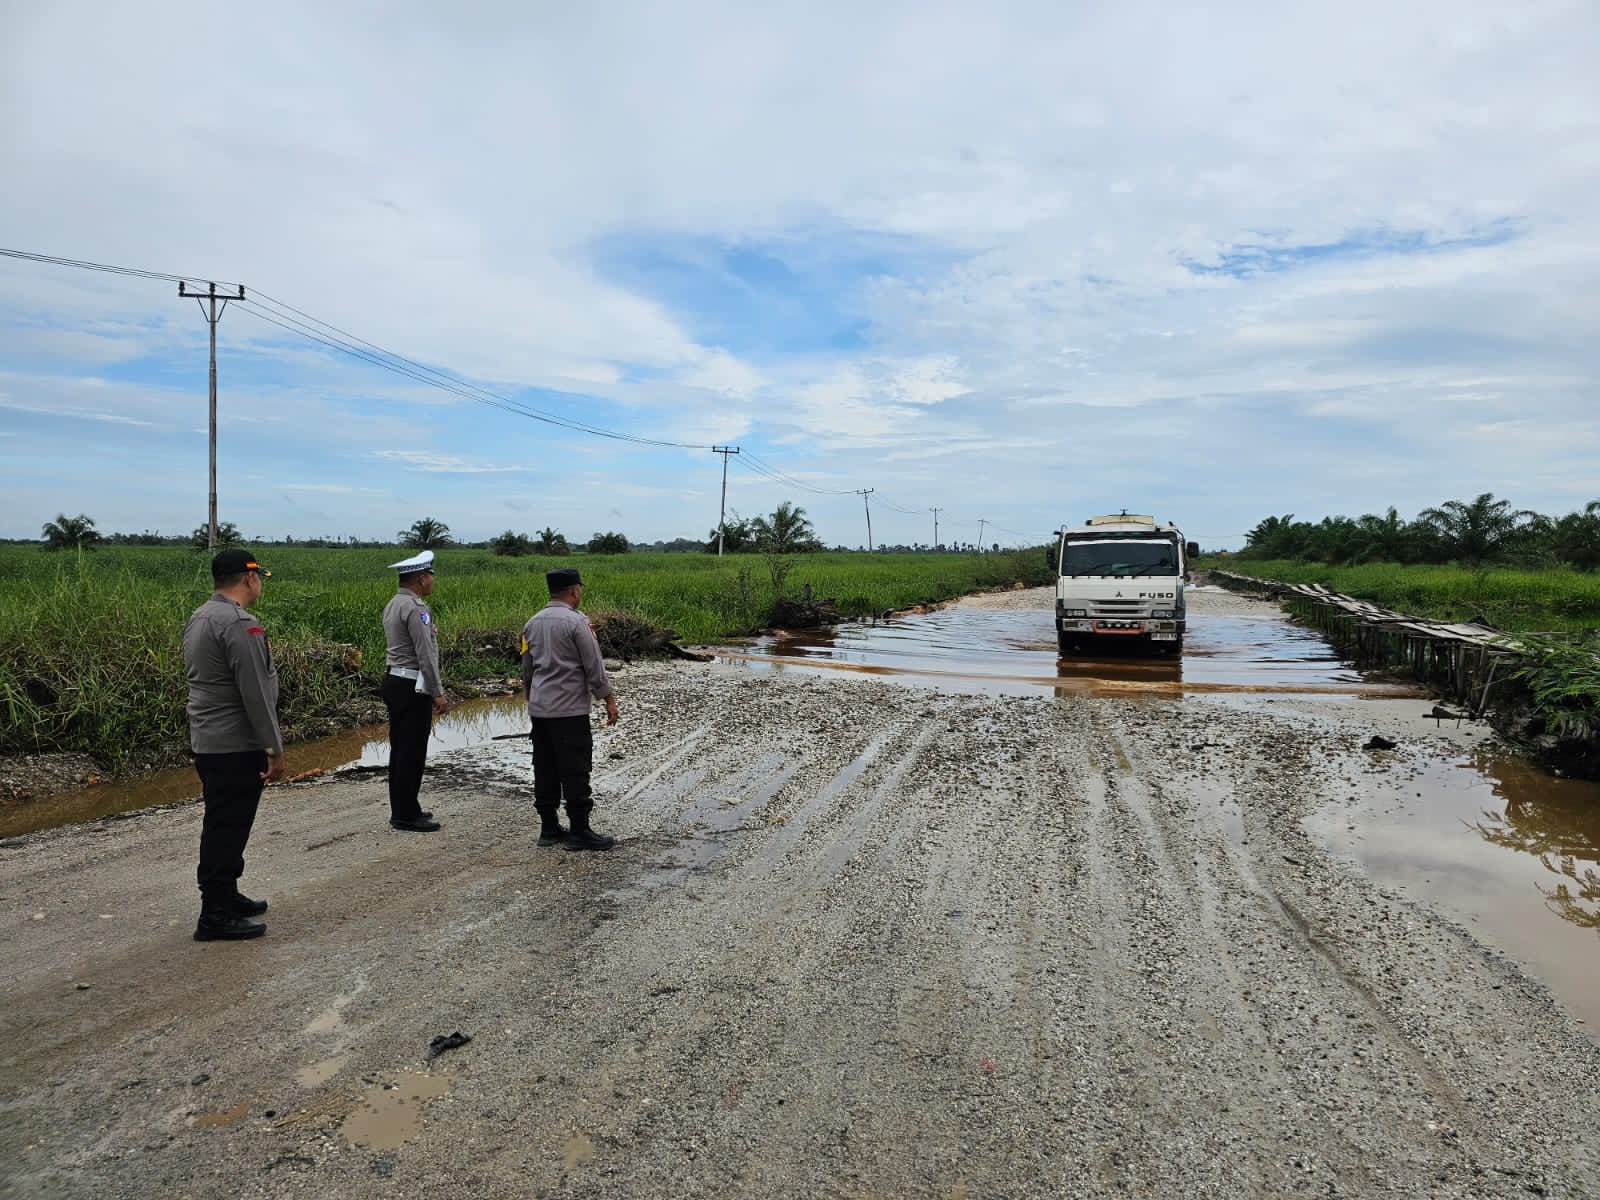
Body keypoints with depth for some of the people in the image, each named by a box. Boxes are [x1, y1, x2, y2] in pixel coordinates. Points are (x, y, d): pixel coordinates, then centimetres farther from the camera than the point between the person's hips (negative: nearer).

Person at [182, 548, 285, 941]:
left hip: (207, 742, 10)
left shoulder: (199, 618, 12)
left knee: (221, 826, 19)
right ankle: (216, 917, 5)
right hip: (236, 746, -10)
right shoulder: (239, 624, -20)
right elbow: (255, 693, -22)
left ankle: (225, 897, 32)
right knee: (228, 828, -2)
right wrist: (274, 748, -16)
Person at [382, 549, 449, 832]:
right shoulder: (415, 608, -17)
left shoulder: (393, 604, 14)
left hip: (394, 681, 10)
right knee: (412, 752, -4)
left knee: (400, 749, 14)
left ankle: (402, 809, 23)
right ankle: (406, 815, 2)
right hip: (413, 687, -10)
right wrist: (437, 693, -17)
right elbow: (425, 654, -20)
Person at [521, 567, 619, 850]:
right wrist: (609, 699, -4)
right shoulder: (576, 622, -13)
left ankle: (549, 828, 19)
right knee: (575, 771, -2)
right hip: (569, 709, -7)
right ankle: (579, 831, 2)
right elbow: (594, 667, -12)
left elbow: (526, 668, 17)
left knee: (545, 769, 12)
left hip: (539, 708, 8)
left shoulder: (532, 623, 10)